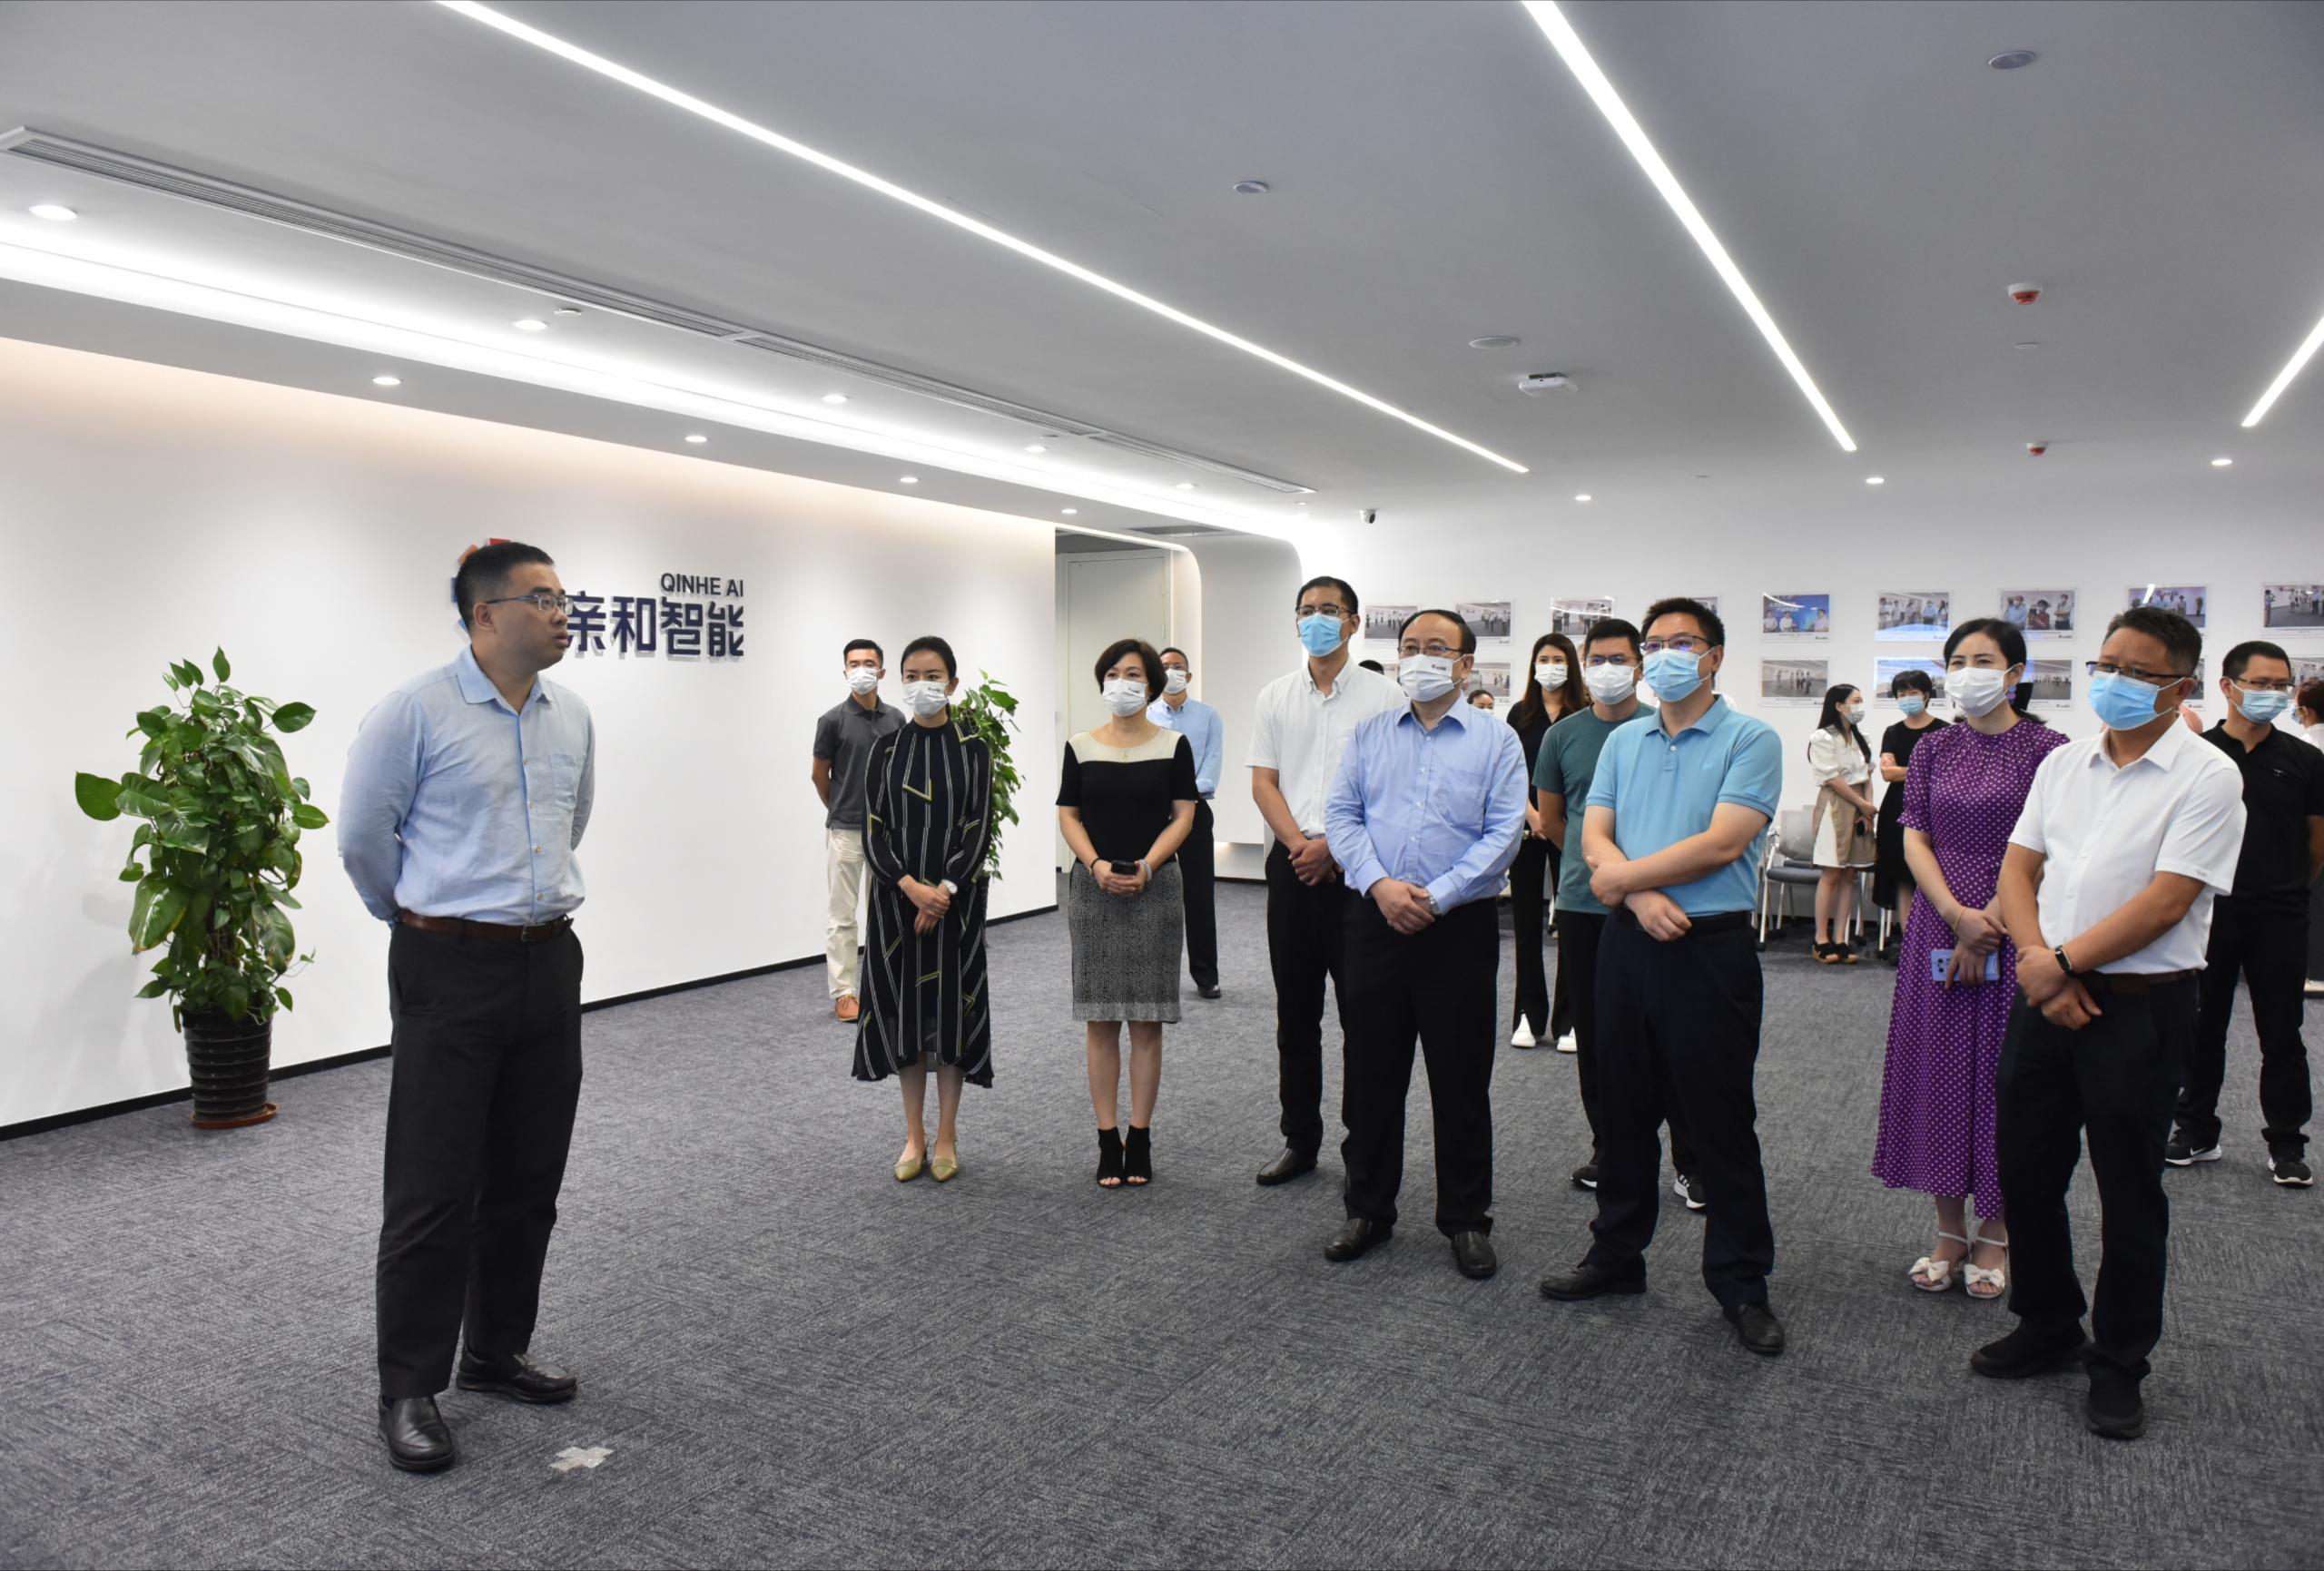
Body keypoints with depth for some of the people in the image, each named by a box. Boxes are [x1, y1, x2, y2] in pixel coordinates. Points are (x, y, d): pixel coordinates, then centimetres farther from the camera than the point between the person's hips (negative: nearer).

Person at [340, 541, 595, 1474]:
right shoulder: (416, 712, -10)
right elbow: (362, 837, -1)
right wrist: (416, 914, 11)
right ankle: (409, 1389, 15)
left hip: (550, 963, 6)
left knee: (527, 1180, 14)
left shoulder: (572, 717, 7)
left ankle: (498, 1352, 30)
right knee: (434, 1189, 0)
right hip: (451, 971, -6)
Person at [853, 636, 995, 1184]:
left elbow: (979, 828, -6)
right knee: (904, 1008, 5)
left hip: (955, 897, -1)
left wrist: (943, 891, -17)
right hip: (897, 898, 2)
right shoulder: (887, 748, 3)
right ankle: (914, 1136, 16)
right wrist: (912, 888, -16)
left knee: (950, 1006, 2)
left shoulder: (973, 747, -1)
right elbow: (873, 830, -2)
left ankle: (947, 1137, 14)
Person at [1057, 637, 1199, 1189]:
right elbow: (1068, 815, 4)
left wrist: (1146, 866, -14)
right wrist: (1096, 865, -12)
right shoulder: (1080, 746, 6)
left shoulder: (1173, 745, 3)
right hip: (1093, 889, 1)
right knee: (1099, 1019, 2)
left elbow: (1183, 815, 0)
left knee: (1146, 1018, 2)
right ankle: (1107, 1141, 9)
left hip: (1155, 889, -1)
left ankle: (1140, 1139, 10)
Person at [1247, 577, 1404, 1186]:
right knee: (1295, 1010, 10)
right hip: (1291, 862, 4)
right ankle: (1300, 1139, 21)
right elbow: (1263, 782, 7)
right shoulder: (1275, 697, 11)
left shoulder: (1383, 695, 0)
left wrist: (1331, 845, -13)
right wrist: (1299, 845, -8)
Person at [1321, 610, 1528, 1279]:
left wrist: (1435, 897, -15)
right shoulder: (1369, 735, 11)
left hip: (1459, 926, -2)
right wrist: (1379, 884, -13)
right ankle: (1368, 1209, 25)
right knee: (1371, 1074, 10)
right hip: (1375, 922, 3)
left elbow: (1504, 833, -7)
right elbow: (1341, 815, 3)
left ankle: (1466, 1219, 21)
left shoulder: (1496, 740, 2)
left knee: (1461, 1081, 6)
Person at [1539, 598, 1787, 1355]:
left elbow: (1722, 843, -17)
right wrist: (1641, 896, -15)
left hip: (1711, 949, -5)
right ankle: (1617, 1253, 29)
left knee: (1720, 1120, 4)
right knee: (1624, 1109, 14)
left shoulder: (1751, 741, -6)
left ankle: (1741, 1282, 19)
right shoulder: (1623, 741, 11)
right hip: (1629, 944, 5)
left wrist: (1622, 875, -9)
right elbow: (1594, 836, 3)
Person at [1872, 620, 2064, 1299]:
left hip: (2014, 932, -3)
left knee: (2003, 1070, 3)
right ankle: (1950, 1230, 18)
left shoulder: (2043, 748, -3)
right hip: (1939, 928, 3)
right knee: (1938, 1069, 6)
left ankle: (1995, 1233, 18)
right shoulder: (1933, 748, 7)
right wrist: (1958, 916, -12)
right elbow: (1915, 840, 1)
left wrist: (1989, 923, -15)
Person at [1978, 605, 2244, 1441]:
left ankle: (2118, 1364, 24)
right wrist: (2036, 959, -8)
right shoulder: (2063, 764, 9)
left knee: (2129, 1194, 6)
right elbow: (2017, 869, 7)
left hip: (2140, 1006, -5)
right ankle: (2047, 1325, 33)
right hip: (2046, 996, 5)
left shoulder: (2206, 778, -8)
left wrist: (2061, 962, -15)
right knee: (2024, 1169, 13)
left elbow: (2165, 903, -16)